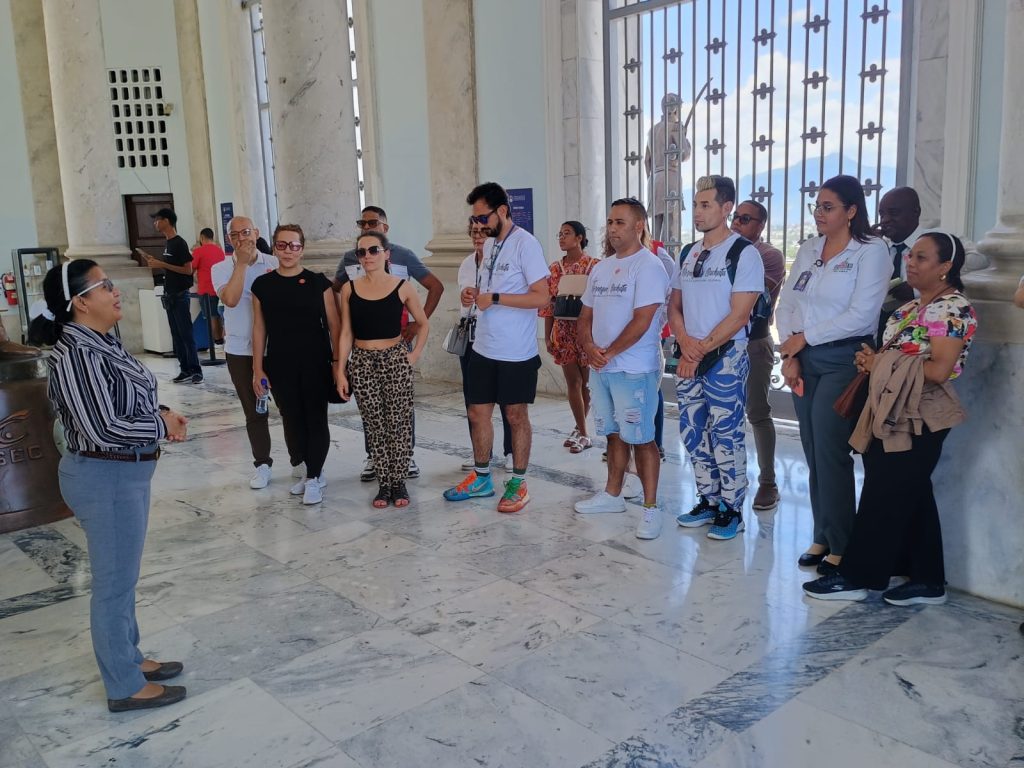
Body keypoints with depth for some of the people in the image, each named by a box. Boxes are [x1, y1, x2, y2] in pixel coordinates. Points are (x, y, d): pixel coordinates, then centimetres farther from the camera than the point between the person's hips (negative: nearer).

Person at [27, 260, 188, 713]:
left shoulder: (99, 343, 7)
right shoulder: (77, 357, -24)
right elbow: (103, 428, -27)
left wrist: (160, 414, 0)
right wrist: (163, 426, -15)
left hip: (121, 474, 10)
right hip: (106, 480, -10)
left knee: (122, 577, 22)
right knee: (114, 583, 4)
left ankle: (128, 659, 39)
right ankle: (125, 687, 20)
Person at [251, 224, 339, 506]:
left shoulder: (318, 282, -3)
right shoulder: (262, 285, 3)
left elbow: (333, 325, 0)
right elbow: (259, 328, 6)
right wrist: (258, 369, 4)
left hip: (315, 364, -2)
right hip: (280, 366, 2)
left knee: (316, 419, 2)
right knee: (292, 420, 8)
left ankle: (313, 478, 14)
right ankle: (311, 472, 26)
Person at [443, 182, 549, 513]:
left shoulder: (525, 243, -14)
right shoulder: (489, 243, 11)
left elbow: (542, 297, -20)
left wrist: (495, 298, -21)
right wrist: (474, 294, 1)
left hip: (516, 352, -8)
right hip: (484, 347, 8)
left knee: (516, 416, 6)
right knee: (478, 412, 13)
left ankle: (518, 484, 19)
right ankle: (481, 478, 28)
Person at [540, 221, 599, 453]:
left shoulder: (594, 266, -5)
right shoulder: (555, 268, 7)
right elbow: (549, 303, 7)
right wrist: (547, 336, 4)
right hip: (564, 332, 3)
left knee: (586, 382, 6)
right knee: (573, 382, 3)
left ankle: (580, 429, 21)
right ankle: (582, 433, 10)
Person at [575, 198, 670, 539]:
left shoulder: (648, 266, -11)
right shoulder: (600, 268, 14)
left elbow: (642, 321, -18)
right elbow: (586, 314, 16)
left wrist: (609, 353, -14)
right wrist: (589, 347, -3)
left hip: (634, 369, -8)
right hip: (600, 367, 8)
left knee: (641, 438, -4)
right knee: (614, 434, 17)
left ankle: (650, 508, 4)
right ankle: (612, 495, 29)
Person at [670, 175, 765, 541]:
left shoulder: (744, 253, -8)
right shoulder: (688, 254, 12)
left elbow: (739, 316, -13)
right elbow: (674, 307, 13)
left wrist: (702, 350, -13)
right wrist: (685, 343, -6)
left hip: (725, 357, -6)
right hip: (689, 357, 7)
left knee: (726, 436, -2)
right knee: (693, 433, 10)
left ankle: (732, 510, 11)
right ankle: (708, 501, 24)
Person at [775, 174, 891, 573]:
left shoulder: (871, 252, -6)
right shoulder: (808, 250, 12)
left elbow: (860, 316, -15)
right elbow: (785, 305, 10)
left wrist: (804, 338, -10)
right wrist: (789, 356, -2)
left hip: (842, 361, -6)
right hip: (803, 361, 6)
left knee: (830, 454, -4)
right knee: (813, 453, 8)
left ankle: (840, 545, 9)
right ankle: (822, 537, 20)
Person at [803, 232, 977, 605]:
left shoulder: (952, 308, -12)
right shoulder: (912, 307, 17)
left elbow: (939, 369, -21)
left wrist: (882, 364, -13)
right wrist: (872, 362, -2)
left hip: (919, 419, -9)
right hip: (894, 415, 9)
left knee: (884, 498, -3)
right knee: (912, 497, 12)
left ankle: (855, 577, 6)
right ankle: (928, 581, 21)